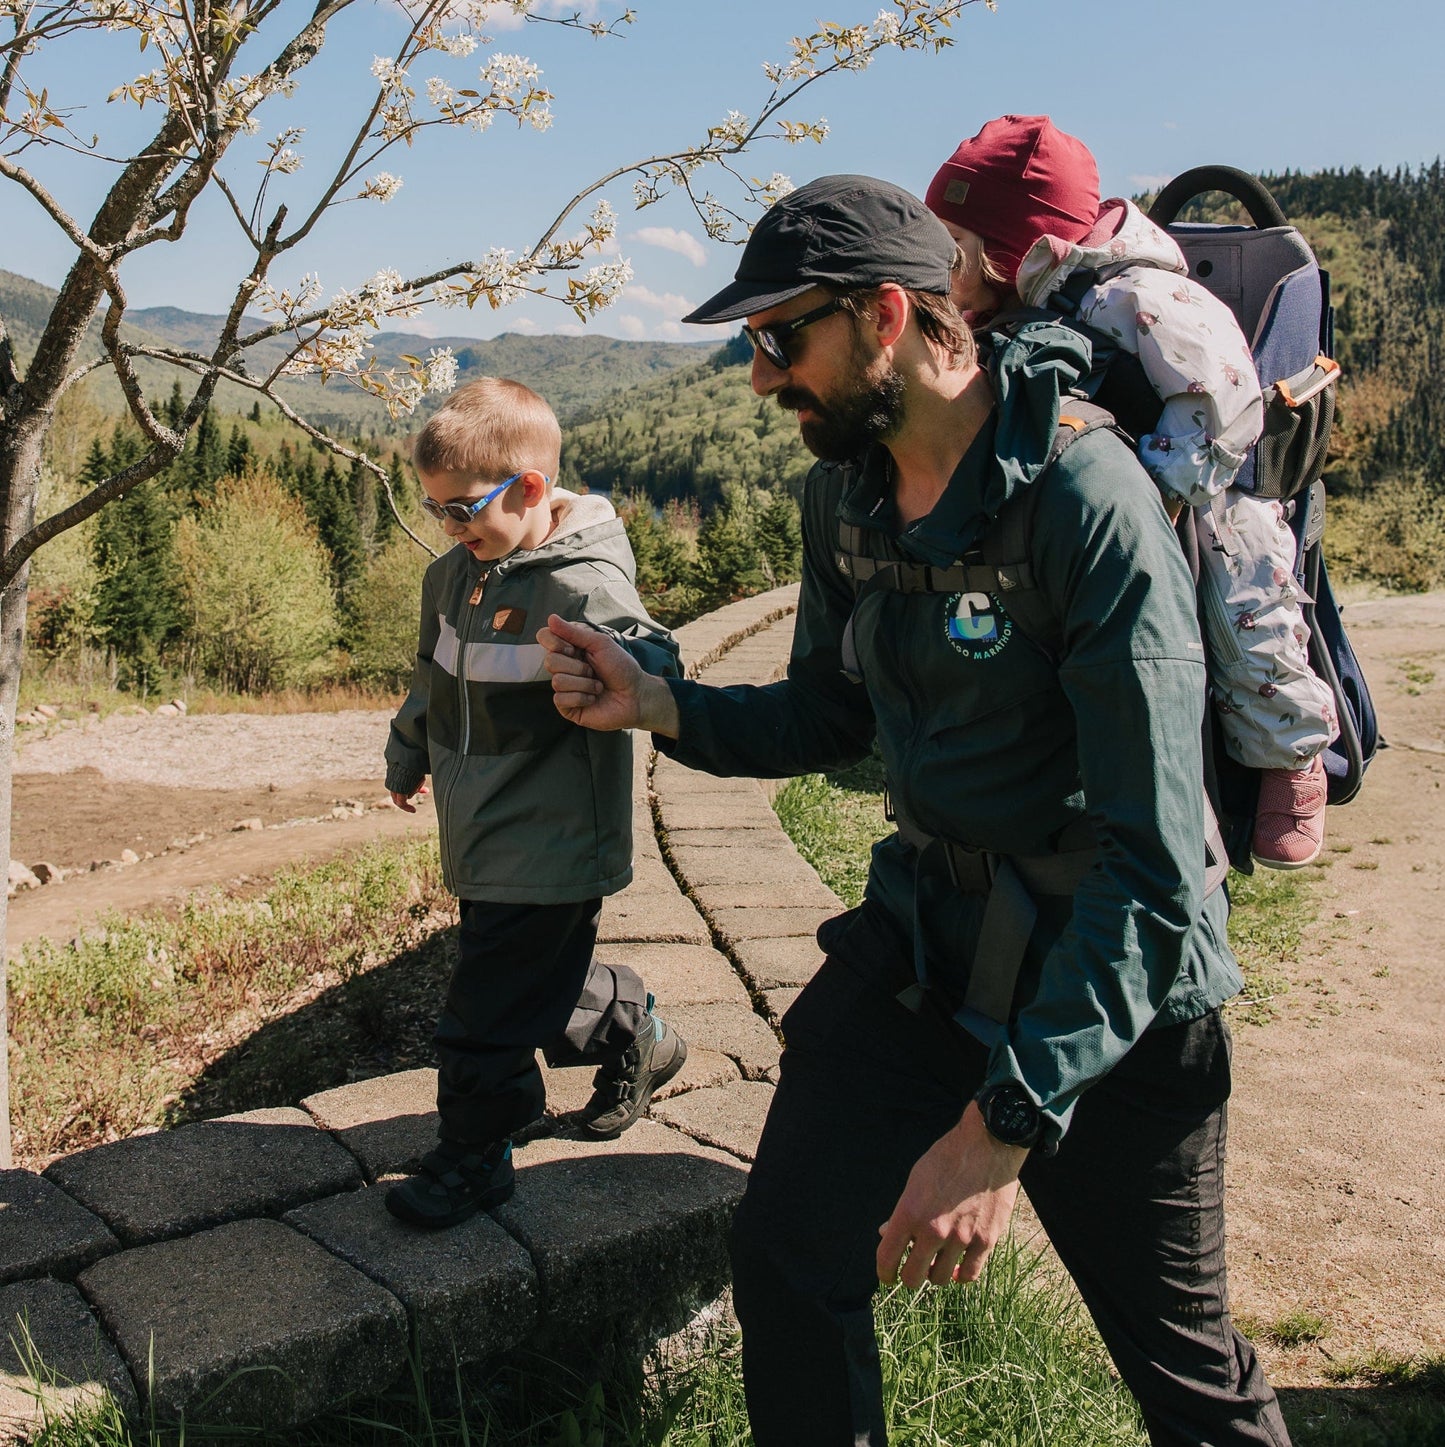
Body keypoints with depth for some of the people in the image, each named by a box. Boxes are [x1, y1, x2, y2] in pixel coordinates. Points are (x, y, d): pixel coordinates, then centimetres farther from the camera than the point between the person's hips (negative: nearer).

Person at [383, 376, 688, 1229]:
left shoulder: (585, 587, -20)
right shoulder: (455, 574, 6)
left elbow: (653, 668, -34)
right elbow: (434, 672, 23)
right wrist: (409, 756, 36)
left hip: (547, 851, -8)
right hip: (482, 841, 8)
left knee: (489, 1014, 1)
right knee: (548, 983, 20)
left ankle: (475, 1157, 22)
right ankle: (635, 1038, 45)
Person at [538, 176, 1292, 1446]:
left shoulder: (1085, 498, -25)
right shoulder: (845, 489, -1)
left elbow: (1154, 862, -27)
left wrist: (1005, 1125, -29)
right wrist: (656, 705, -7)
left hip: (1111, 984, -6)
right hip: (922, 929, 6)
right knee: (788, 1259, 3)